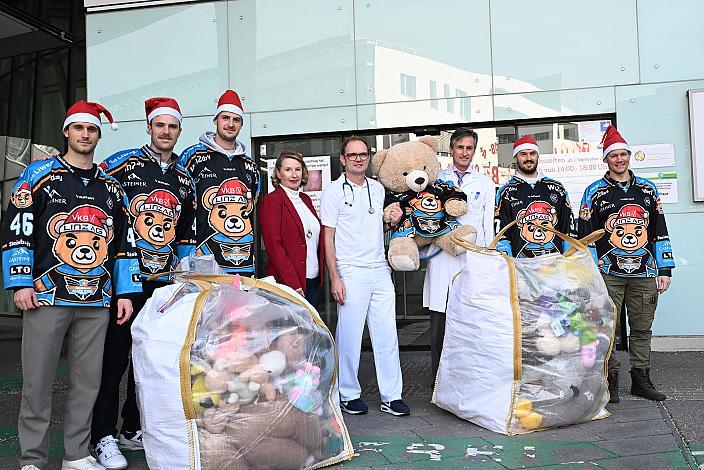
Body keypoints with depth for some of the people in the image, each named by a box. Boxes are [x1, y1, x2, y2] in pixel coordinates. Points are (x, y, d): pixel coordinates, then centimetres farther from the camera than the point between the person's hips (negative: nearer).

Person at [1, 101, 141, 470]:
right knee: (38, 381, 2)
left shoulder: (111, 186, 14)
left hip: (96, 301, 3)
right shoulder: (39, 175, 4)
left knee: (87, 381, 7)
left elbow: (124, 242, 14)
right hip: (46, 297, -3)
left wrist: (124, 293, 9)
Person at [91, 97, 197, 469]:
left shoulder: (184, 178, 13)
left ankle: (134, 430, 27)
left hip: (164, 283, 5)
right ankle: (104, 437, 12)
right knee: (114, 357, 0)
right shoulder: (122, 163, -3)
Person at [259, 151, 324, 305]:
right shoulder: (271, 200, -7)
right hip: (287, 283, -7)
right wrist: (293, 284, -18)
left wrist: (320, 275, 9)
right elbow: (273, 246, -14)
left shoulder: (305, 199, 15)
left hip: (314, 281, 7)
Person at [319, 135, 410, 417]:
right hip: (350, 272, -5)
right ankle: (349, 395, 17)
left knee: (387, 335, 5)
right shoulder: (334, 191, -2)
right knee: (349, 337, 1)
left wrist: (392, 222, 2)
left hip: (380, 270, 5)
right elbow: (328, 237, -4)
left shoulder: (378, 188, 14)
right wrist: (334, 278, -11)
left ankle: (391, 396, 14)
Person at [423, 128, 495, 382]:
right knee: (439, 322, 1)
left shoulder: (485, 183, 14)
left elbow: (488, 226, 12)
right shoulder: (437, 178, 12)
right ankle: (439, 379, 11)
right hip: (441, 258, 0)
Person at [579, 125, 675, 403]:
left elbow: (660, 232, 11)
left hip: (644, 275, 3)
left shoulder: (647, 189, 11)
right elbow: (586, 235, 0)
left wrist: (664, 271, 6)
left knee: (642, 328, 9)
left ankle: (641, 379, 21)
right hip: (609, 274, -3)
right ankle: (610, 380, 12)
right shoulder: (595, 192, 2)